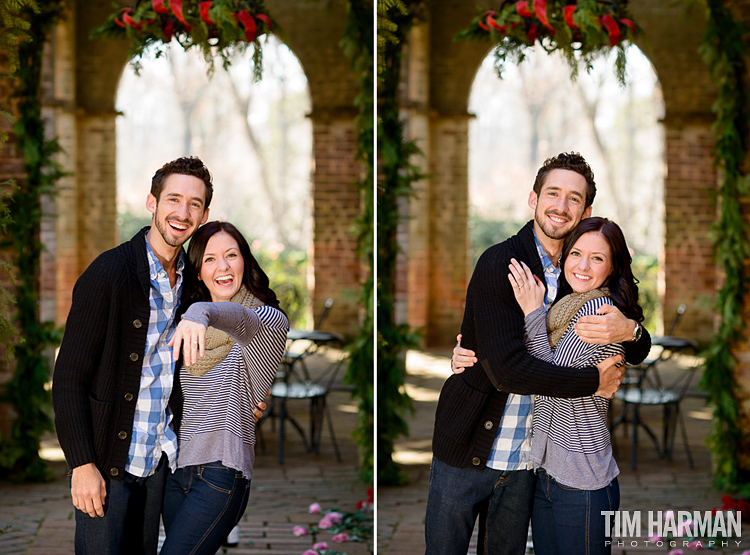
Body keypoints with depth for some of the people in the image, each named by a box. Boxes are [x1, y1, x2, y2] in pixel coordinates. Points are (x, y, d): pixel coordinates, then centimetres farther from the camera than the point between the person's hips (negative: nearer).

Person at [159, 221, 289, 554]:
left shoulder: (269, 320, -6)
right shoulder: (198, 328, 17)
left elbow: (240, 319, -29)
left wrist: (201, 312, -51)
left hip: (221, 474, -7)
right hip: (176, 469, 7)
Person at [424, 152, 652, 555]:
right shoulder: (500, 262, -13)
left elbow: (639, 353, 10)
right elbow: (507, 368, -23)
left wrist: (630, 331, -15)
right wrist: (596, 381, -16)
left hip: (525, 460, 5)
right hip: (466, 450, -5)